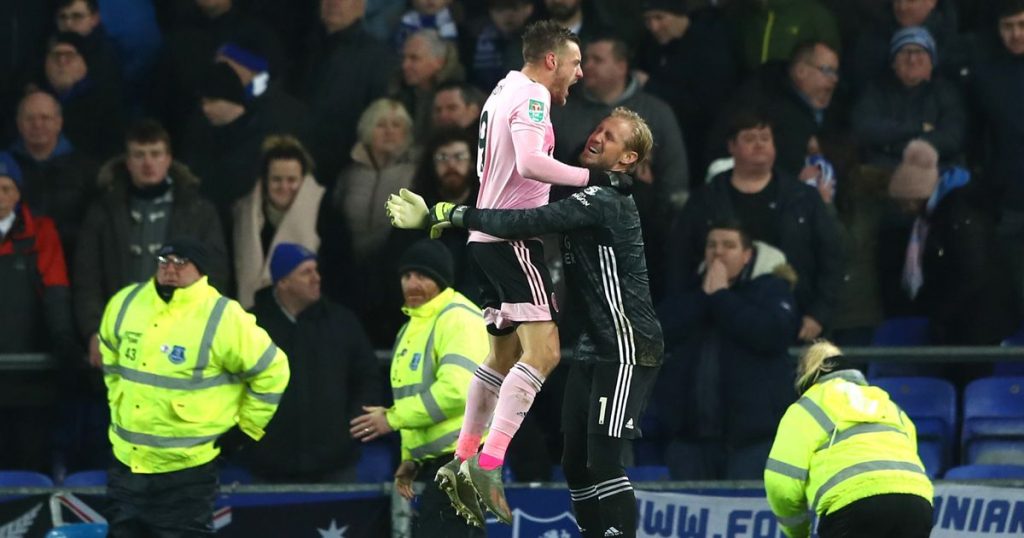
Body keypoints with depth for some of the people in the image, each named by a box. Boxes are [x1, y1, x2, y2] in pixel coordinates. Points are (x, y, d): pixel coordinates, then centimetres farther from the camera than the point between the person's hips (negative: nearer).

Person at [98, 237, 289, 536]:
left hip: (186, 470, -6)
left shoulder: (223, 320, -16)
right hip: (127, 460, 6)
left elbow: (271, 370, -7)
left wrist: (245, 428, -3)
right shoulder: (125, 305, 1)